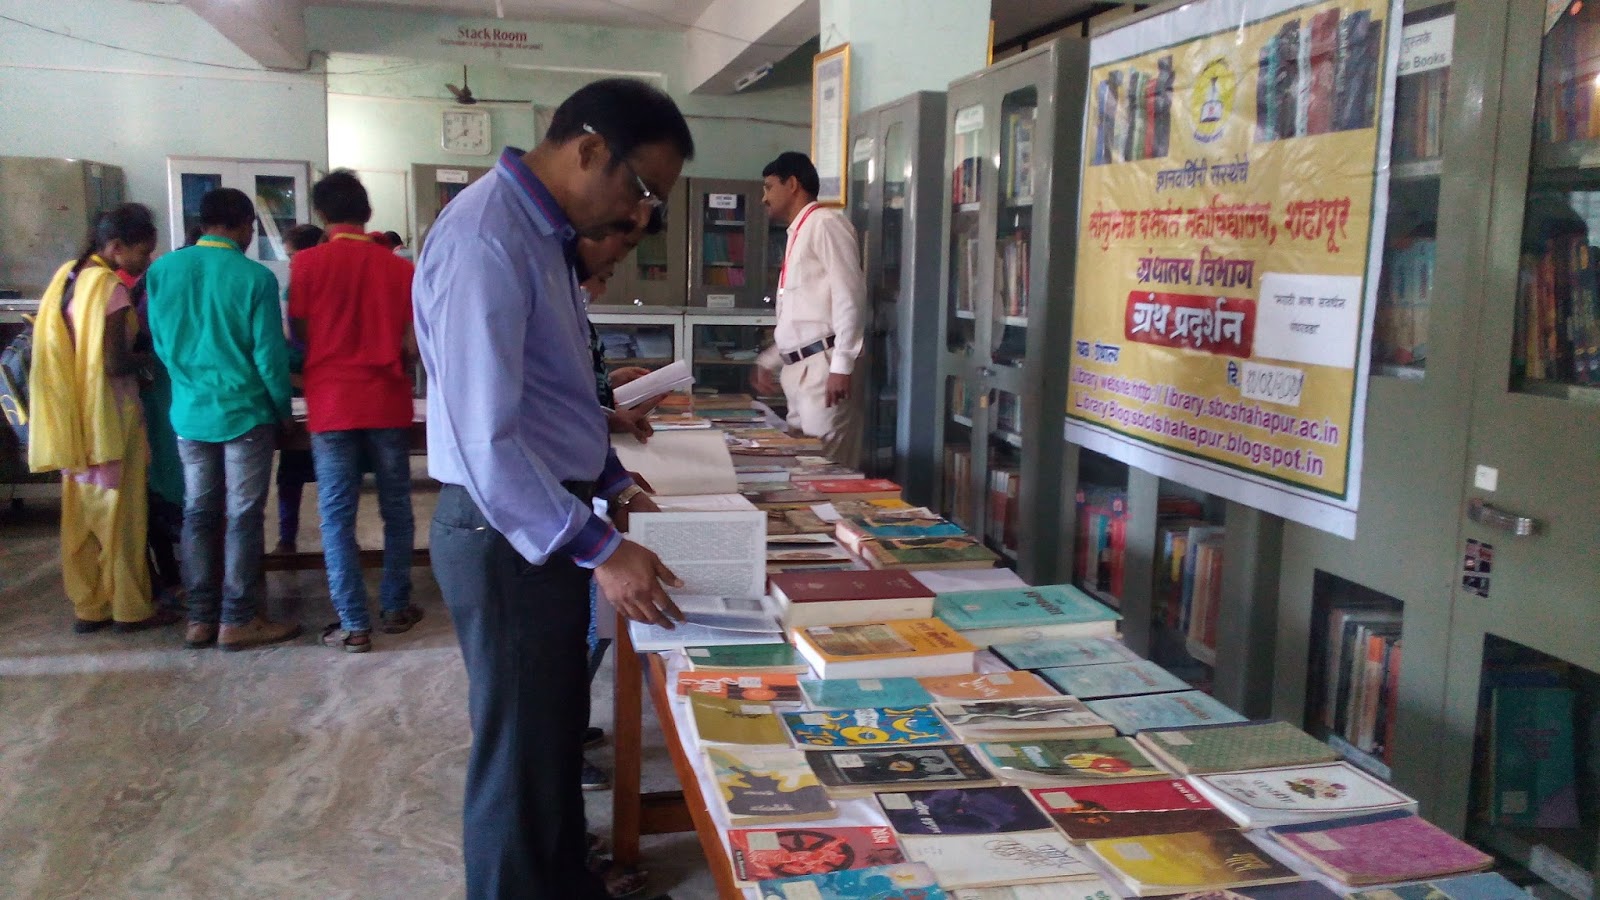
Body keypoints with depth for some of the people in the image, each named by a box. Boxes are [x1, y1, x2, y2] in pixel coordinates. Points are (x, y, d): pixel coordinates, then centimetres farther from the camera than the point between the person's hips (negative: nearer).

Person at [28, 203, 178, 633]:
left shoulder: (66, 277, 8)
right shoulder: (111, 287, -17)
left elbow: (61, 347, 14)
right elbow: (115, 363, -21)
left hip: (74, 417, 8)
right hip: (110, 416, -8)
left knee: (81, 512, 12)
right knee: (121, 512, 2)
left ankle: (87, 606, 20)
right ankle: (130, 608, 10)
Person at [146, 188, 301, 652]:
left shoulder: (162, 270, 0)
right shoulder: (255, 277, -14)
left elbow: (160, 341, 7)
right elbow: (269, 354, -11)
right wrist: (284, 409, 2)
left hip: (189, 412, 5)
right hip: (244, 412, -4)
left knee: (198, 513, 12)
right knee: (243, 517, 3)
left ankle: (200, 618, 17)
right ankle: (237, 620, 8)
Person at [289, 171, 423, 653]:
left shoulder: (308, 263, -3)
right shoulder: (400, 268, 1)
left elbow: (299, 335, 3)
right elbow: (412, 347, 2)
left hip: (332, 405, -1)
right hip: (388, 404, 2)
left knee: (337, 515, 3)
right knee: (396, 509, 13)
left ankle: (353, 625, 3)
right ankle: (396, 608, 20)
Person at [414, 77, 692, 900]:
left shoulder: (540, 232, 10)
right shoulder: (485, 239, -23)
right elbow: (485, 438, -28)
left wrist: (610, 480, 13)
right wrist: (598, 549, -27)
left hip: (549, 525, 10)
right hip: (506, 535, -10)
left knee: (558, 734, 23)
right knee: (519, 749, 6)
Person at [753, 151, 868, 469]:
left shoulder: (825, 222, -6)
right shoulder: (798, 234, 21)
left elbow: (850, 294, -16)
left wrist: (841, 366, -21)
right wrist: (768, 362, 25)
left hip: (824, 365, -9)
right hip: (798, 369, 9)